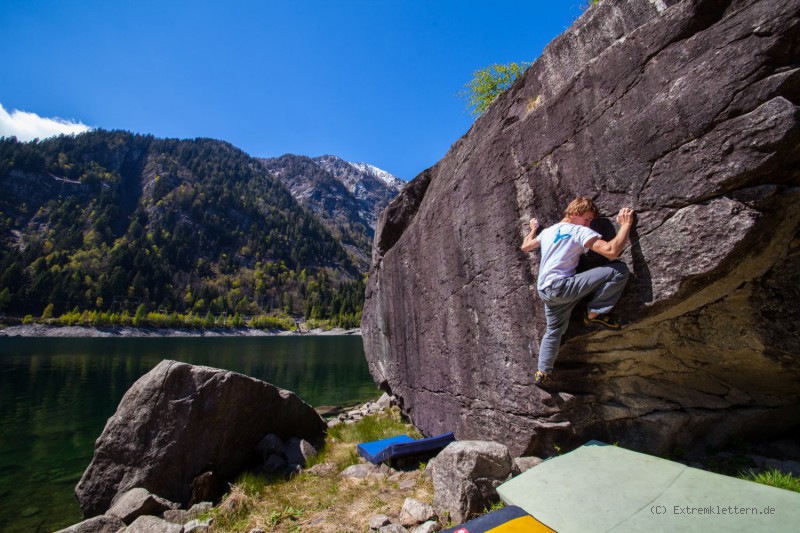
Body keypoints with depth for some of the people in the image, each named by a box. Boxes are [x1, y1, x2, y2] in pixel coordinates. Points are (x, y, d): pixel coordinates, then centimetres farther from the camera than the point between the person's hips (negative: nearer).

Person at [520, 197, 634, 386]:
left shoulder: (547, 231, 18)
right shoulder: (579, 231, -6)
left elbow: (525, 246, 32)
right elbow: (612, 251, -18)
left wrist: (533, 229, 48)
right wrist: (626, 224, -5)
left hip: (545, 291, 9)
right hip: (561, 286, -9)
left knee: (554, 331, 26)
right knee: (619, 269, -11)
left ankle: (542, 372, 30)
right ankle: (594, 314, -1)